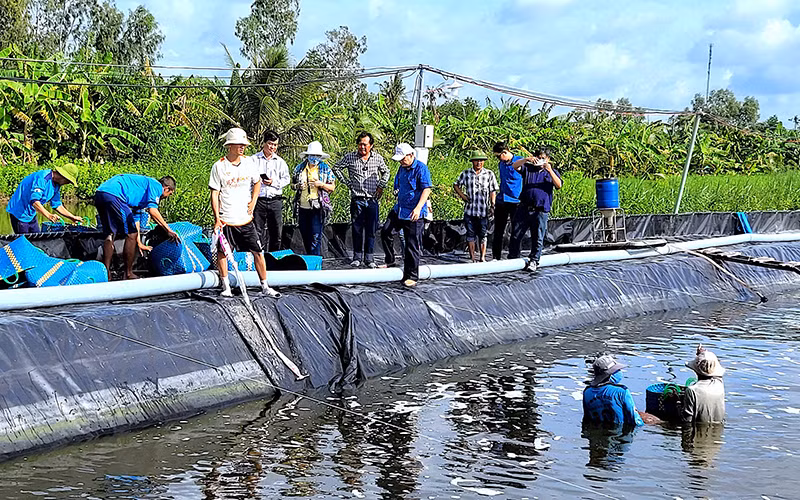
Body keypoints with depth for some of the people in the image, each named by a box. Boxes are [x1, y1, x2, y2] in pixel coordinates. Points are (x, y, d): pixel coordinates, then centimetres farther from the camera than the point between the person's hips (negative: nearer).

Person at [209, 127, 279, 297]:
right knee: (222, 253, 3)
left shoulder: (249, 163, 3)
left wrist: (253, 202, 8)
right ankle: (226, 287, 17)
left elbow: (257, 183, 21)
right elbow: (214, 194, -6)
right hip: (225, 220, -3)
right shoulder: (219, 166, -7)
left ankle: (265, 287, 10)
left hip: (245, 219, 3)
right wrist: (217, 218, -11)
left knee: (258, 252, 1)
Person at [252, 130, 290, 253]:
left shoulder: (280, 162, 13)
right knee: (259, 232, -4)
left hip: (275, 200, 3)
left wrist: (274, 182, -6)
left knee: (276, 232, 5)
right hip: (259, 200, -2)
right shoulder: (254, 159, 6)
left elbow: (286, 179, 11)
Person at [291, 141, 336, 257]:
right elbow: (293, 184, 21)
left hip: (318, 208, -4)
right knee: (305, 236, 8)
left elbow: (332, 187, 5)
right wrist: (297, 186, -2)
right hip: (302, 208, 4)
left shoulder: (325, 169, 4)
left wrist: (321, 184, -13)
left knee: (316, 237, -10)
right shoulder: (300, 168, 12)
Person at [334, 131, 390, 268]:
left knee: (371, 230, 2)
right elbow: (336, 168, 11)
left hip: (373, 200, 1)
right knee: (357, 229, 2)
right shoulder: (350, 157, 1)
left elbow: (386, 172, 22)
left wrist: (381, 186, 9)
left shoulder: (377, 158, 5)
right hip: (357, 199, -1)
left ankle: (369, 258, 9)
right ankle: (357, 257, 11)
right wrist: (347, 182, 5)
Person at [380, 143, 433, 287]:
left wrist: (418, 208, -29)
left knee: (412, 245, -3)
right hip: (399, 210, 8)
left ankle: (411, 276, 3)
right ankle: (390, 260, 20)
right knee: (385, 232, 1)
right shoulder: (402, 168, 12)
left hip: (414, 214, -8)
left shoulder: (421, 168, -13)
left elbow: (427, 189, -20)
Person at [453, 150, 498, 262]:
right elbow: (456, 185, 18)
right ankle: (472, 258, 8)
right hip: (469, 210, 1)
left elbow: (493, 191, 6)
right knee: (470, 234, 3)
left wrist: (492, 204, -6)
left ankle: (483, 257, 10)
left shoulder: (489, 174, 4)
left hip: (483, 211, -1)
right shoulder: (466, 173, 6)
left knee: (483, 235, 4)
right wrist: (462, 195, 3)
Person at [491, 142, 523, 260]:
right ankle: (496, 257, 11)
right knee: (498, 231, 5)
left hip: (516, 201, -6)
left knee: (516, 231, 1)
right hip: (502, 201, 6)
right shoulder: (501, 164, 14)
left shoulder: (521, 161, -7)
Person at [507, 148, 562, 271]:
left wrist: (549, 170, -18)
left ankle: (534, 261, 13)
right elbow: (515, 166, -4)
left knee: (538, 238, 1)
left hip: (541, 211, -1)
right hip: (524, 208, 1)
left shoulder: (552, 172, 11)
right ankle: (513, 258, 16)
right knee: (516, 235, 3)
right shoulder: (528, 168, 13)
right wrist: (527, 159, -19)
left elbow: (558, 185, -6)